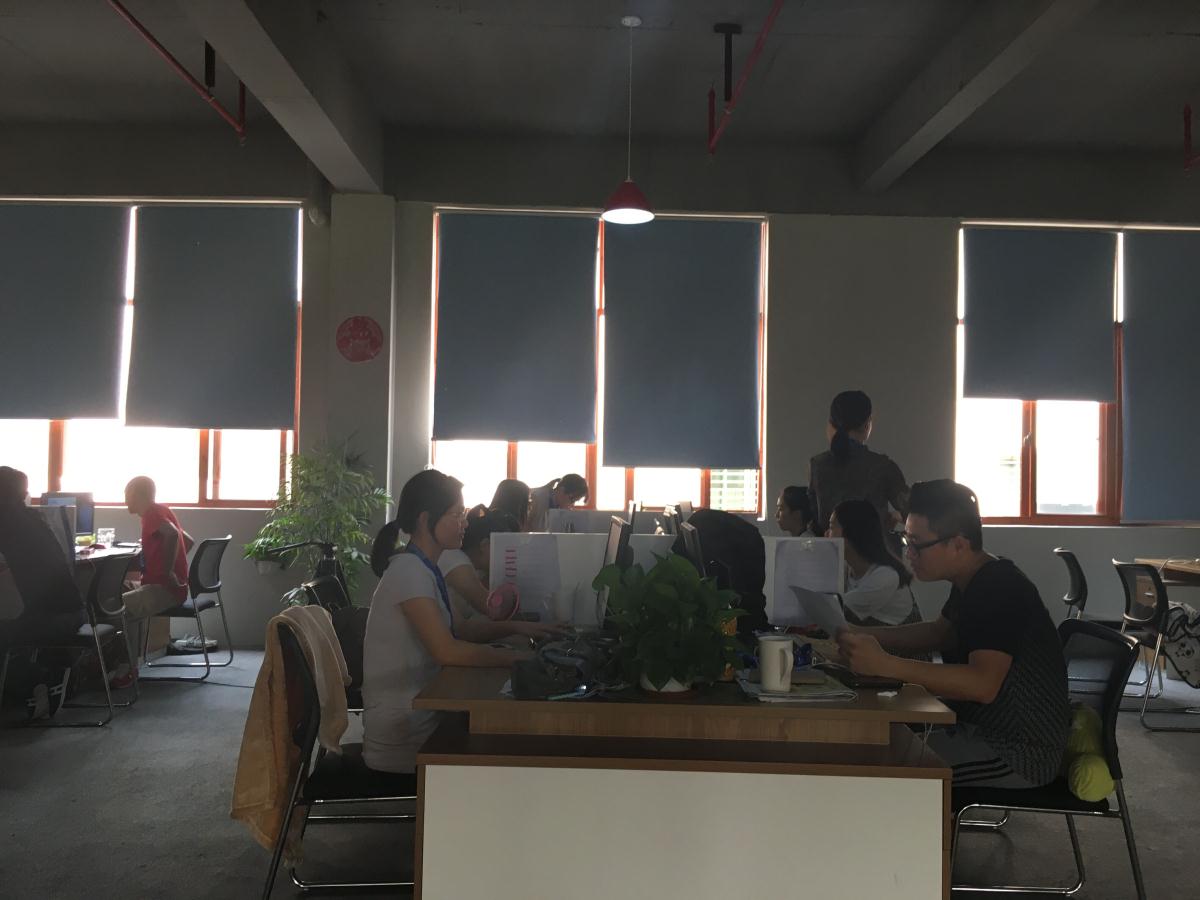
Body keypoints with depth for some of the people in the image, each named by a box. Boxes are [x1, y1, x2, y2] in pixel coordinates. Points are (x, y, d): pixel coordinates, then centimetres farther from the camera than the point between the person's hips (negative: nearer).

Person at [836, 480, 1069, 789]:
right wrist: (863, 636, 4)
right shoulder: (973, 582, 5)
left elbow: (983, 684, -36)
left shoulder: (999, 589, -25)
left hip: (1021, 752, -10)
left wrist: (885, 665, -42)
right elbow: (939, 633, 19)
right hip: (985, 728, 10)